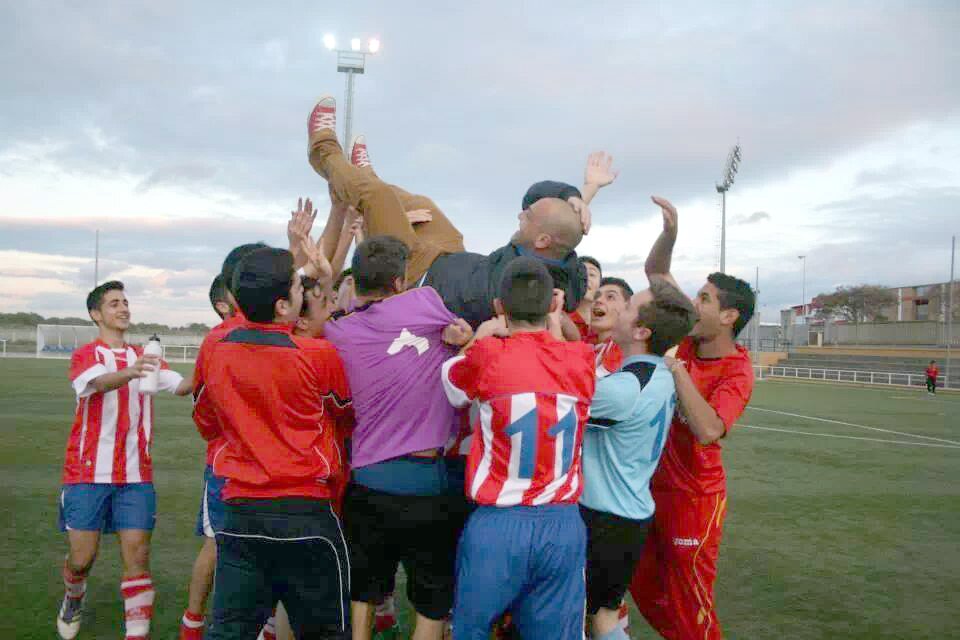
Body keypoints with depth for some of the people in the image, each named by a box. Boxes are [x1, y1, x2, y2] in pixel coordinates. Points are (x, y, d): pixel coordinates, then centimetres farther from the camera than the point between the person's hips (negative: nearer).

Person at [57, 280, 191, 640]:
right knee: (83, 556, 4)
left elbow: (180, 386, -3)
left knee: (137, 554, -4)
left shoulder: (145, 357, 12)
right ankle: (73, 600, 37)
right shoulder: (86, 355, -3)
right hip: (89, 473, -3)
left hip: (135, 475, 3)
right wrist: (128, 373, -48)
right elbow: (98, 383, -26)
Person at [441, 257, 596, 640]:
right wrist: (555, 322, 24)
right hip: (563, 525, 2)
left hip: (497, 524, -2)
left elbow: (452, 384, 10)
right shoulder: (582, 360, -2)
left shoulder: (487, 355, -11)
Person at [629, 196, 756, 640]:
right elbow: (656, 272, 2)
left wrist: (677, 369, -32)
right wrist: (671, 230, -15)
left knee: (688, 604, 6)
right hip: (653, 485, 7)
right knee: (645, 590, 19)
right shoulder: (690, 338, -4)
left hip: (692, 497, -7)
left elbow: (707, 431, -37)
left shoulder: (737, 372, -21)